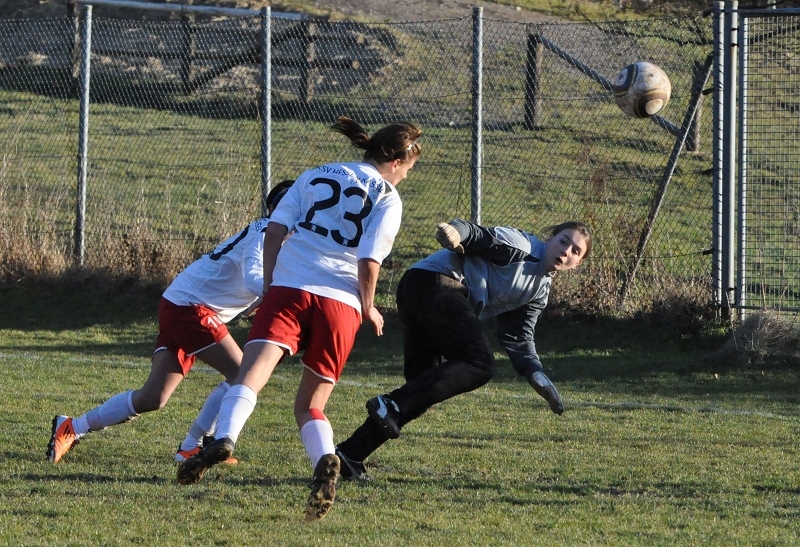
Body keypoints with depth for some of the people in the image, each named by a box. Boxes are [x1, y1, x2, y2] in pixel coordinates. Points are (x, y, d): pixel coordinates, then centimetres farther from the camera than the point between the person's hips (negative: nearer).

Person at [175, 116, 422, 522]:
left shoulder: (315, 176, 18)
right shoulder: (387, 197, 8)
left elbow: (274, 230, 8)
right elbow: (369, 261, -5)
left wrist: (269, 286, 17)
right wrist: (369, 309, 10)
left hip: (289, 288, 0)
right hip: (340, 304, 0)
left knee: (252, 372, -16)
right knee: (311, 405, 11)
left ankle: (224, 439, -44)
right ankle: (325, 461, -19)